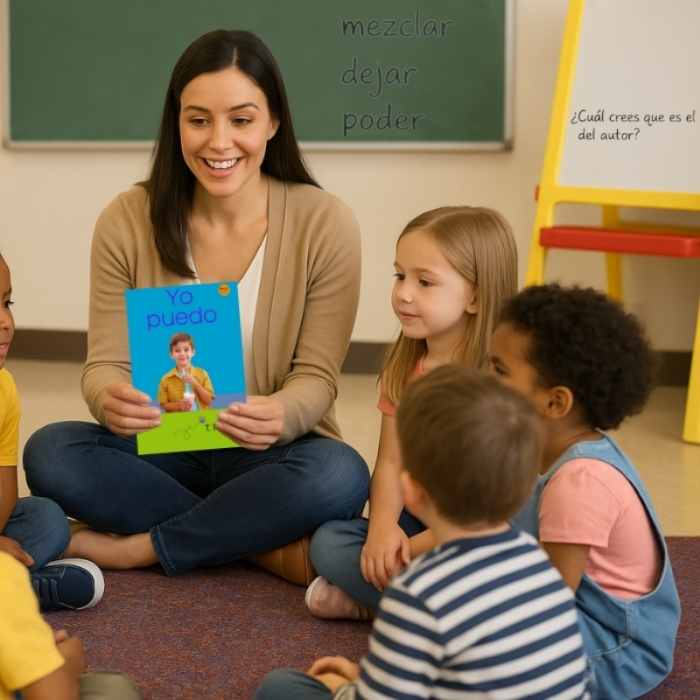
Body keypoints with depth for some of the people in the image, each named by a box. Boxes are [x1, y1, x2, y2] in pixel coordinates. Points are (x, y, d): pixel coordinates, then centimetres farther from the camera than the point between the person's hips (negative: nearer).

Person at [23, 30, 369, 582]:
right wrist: (110, 398, -32)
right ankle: (270, 548, -18)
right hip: (160, 450, 2)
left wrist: (282, 415, -34)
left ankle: (130, 548, -17)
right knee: (50, 452, -27)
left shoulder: (325, 224, -11)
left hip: (269, 456, -1)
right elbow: (106, 362, -5)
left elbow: (317, 375, -9)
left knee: (340, 476, -35)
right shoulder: (127, 221, -6)